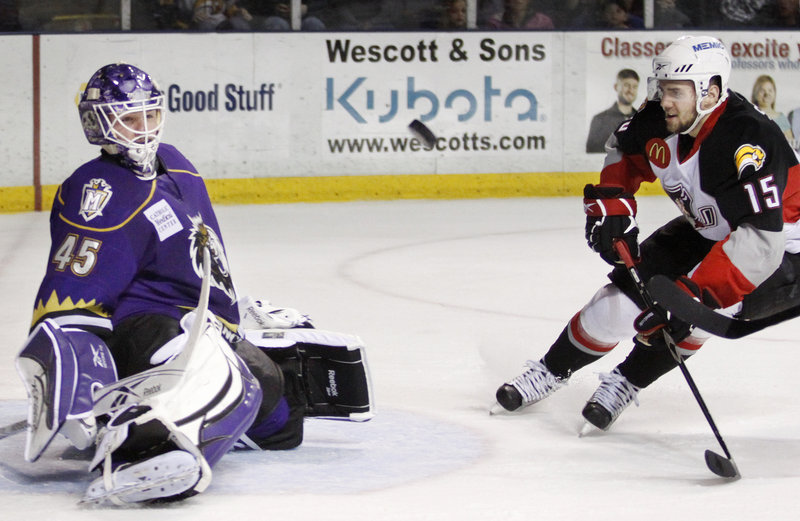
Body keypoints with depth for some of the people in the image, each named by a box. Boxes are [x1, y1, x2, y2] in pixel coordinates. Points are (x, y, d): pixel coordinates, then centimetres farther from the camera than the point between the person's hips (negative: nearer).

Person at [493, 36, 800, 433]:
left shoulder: (749, 141, -38)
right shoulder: (659, 122, -14)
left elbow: (761, 241, -45)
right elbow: (624, 153, 10)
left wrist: (693, 294, -50)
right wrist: (611, 208, -6)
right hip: (706, 232, 7)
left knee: (703, 300, -30)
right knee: (628, 289, -2)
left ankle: (628, 382, -7)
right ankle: (550, 371, 22)